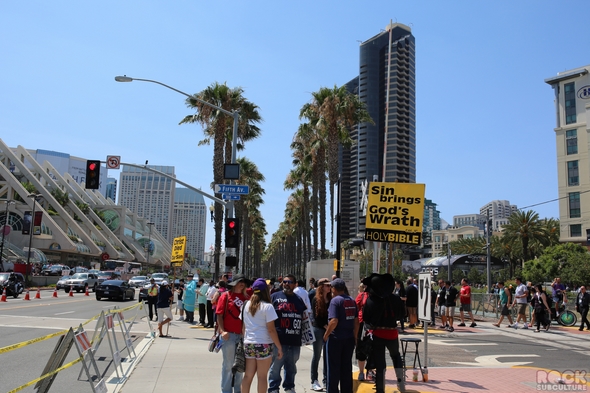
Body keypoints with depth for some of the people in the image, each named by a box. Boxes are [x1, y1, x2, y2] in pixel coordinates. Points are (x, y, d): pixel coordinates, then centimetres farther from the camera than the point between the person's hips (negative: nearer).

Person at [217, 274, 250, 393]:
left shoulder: (245, 297, 10)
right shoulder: (226, 295, -4)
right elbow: (219, 314, -9)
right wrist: (222, 331, -15)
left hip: (241, 334, 5)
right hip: (228, 334, -5)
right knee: (228, 364, 5)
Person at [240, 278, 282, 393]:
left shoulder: (246, 305, 6)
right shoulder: (267, 306, -10)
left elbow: (243, 327, 11)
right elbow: (271, 329, -13)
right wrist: (279, 347, -7)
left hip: (248, 344, 5)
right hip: (264, 344, -5)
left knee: (248, 375, 10)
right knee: (262, 376, 4)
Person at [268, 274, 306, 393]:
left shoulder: (299, 299, 14)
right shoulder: (275, 296, 0)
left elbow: (304, 317, 24)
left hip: (295, 340, 5)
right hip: (278, 339, -4)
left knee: (291, 366, 17)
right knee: (276, 366, 1)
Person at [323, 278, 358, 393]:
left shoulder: (335, 300, -14)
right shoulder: (352, 301, 7)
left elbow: (334, 321, -23)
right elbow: (356, 320, 10)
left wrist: (326, 334, -11)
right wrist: (355, 336, 17)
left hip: (336, 338, -6)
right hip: (349, 338, 6)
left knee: (333, 368, 5)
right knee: (347, 367, 14)